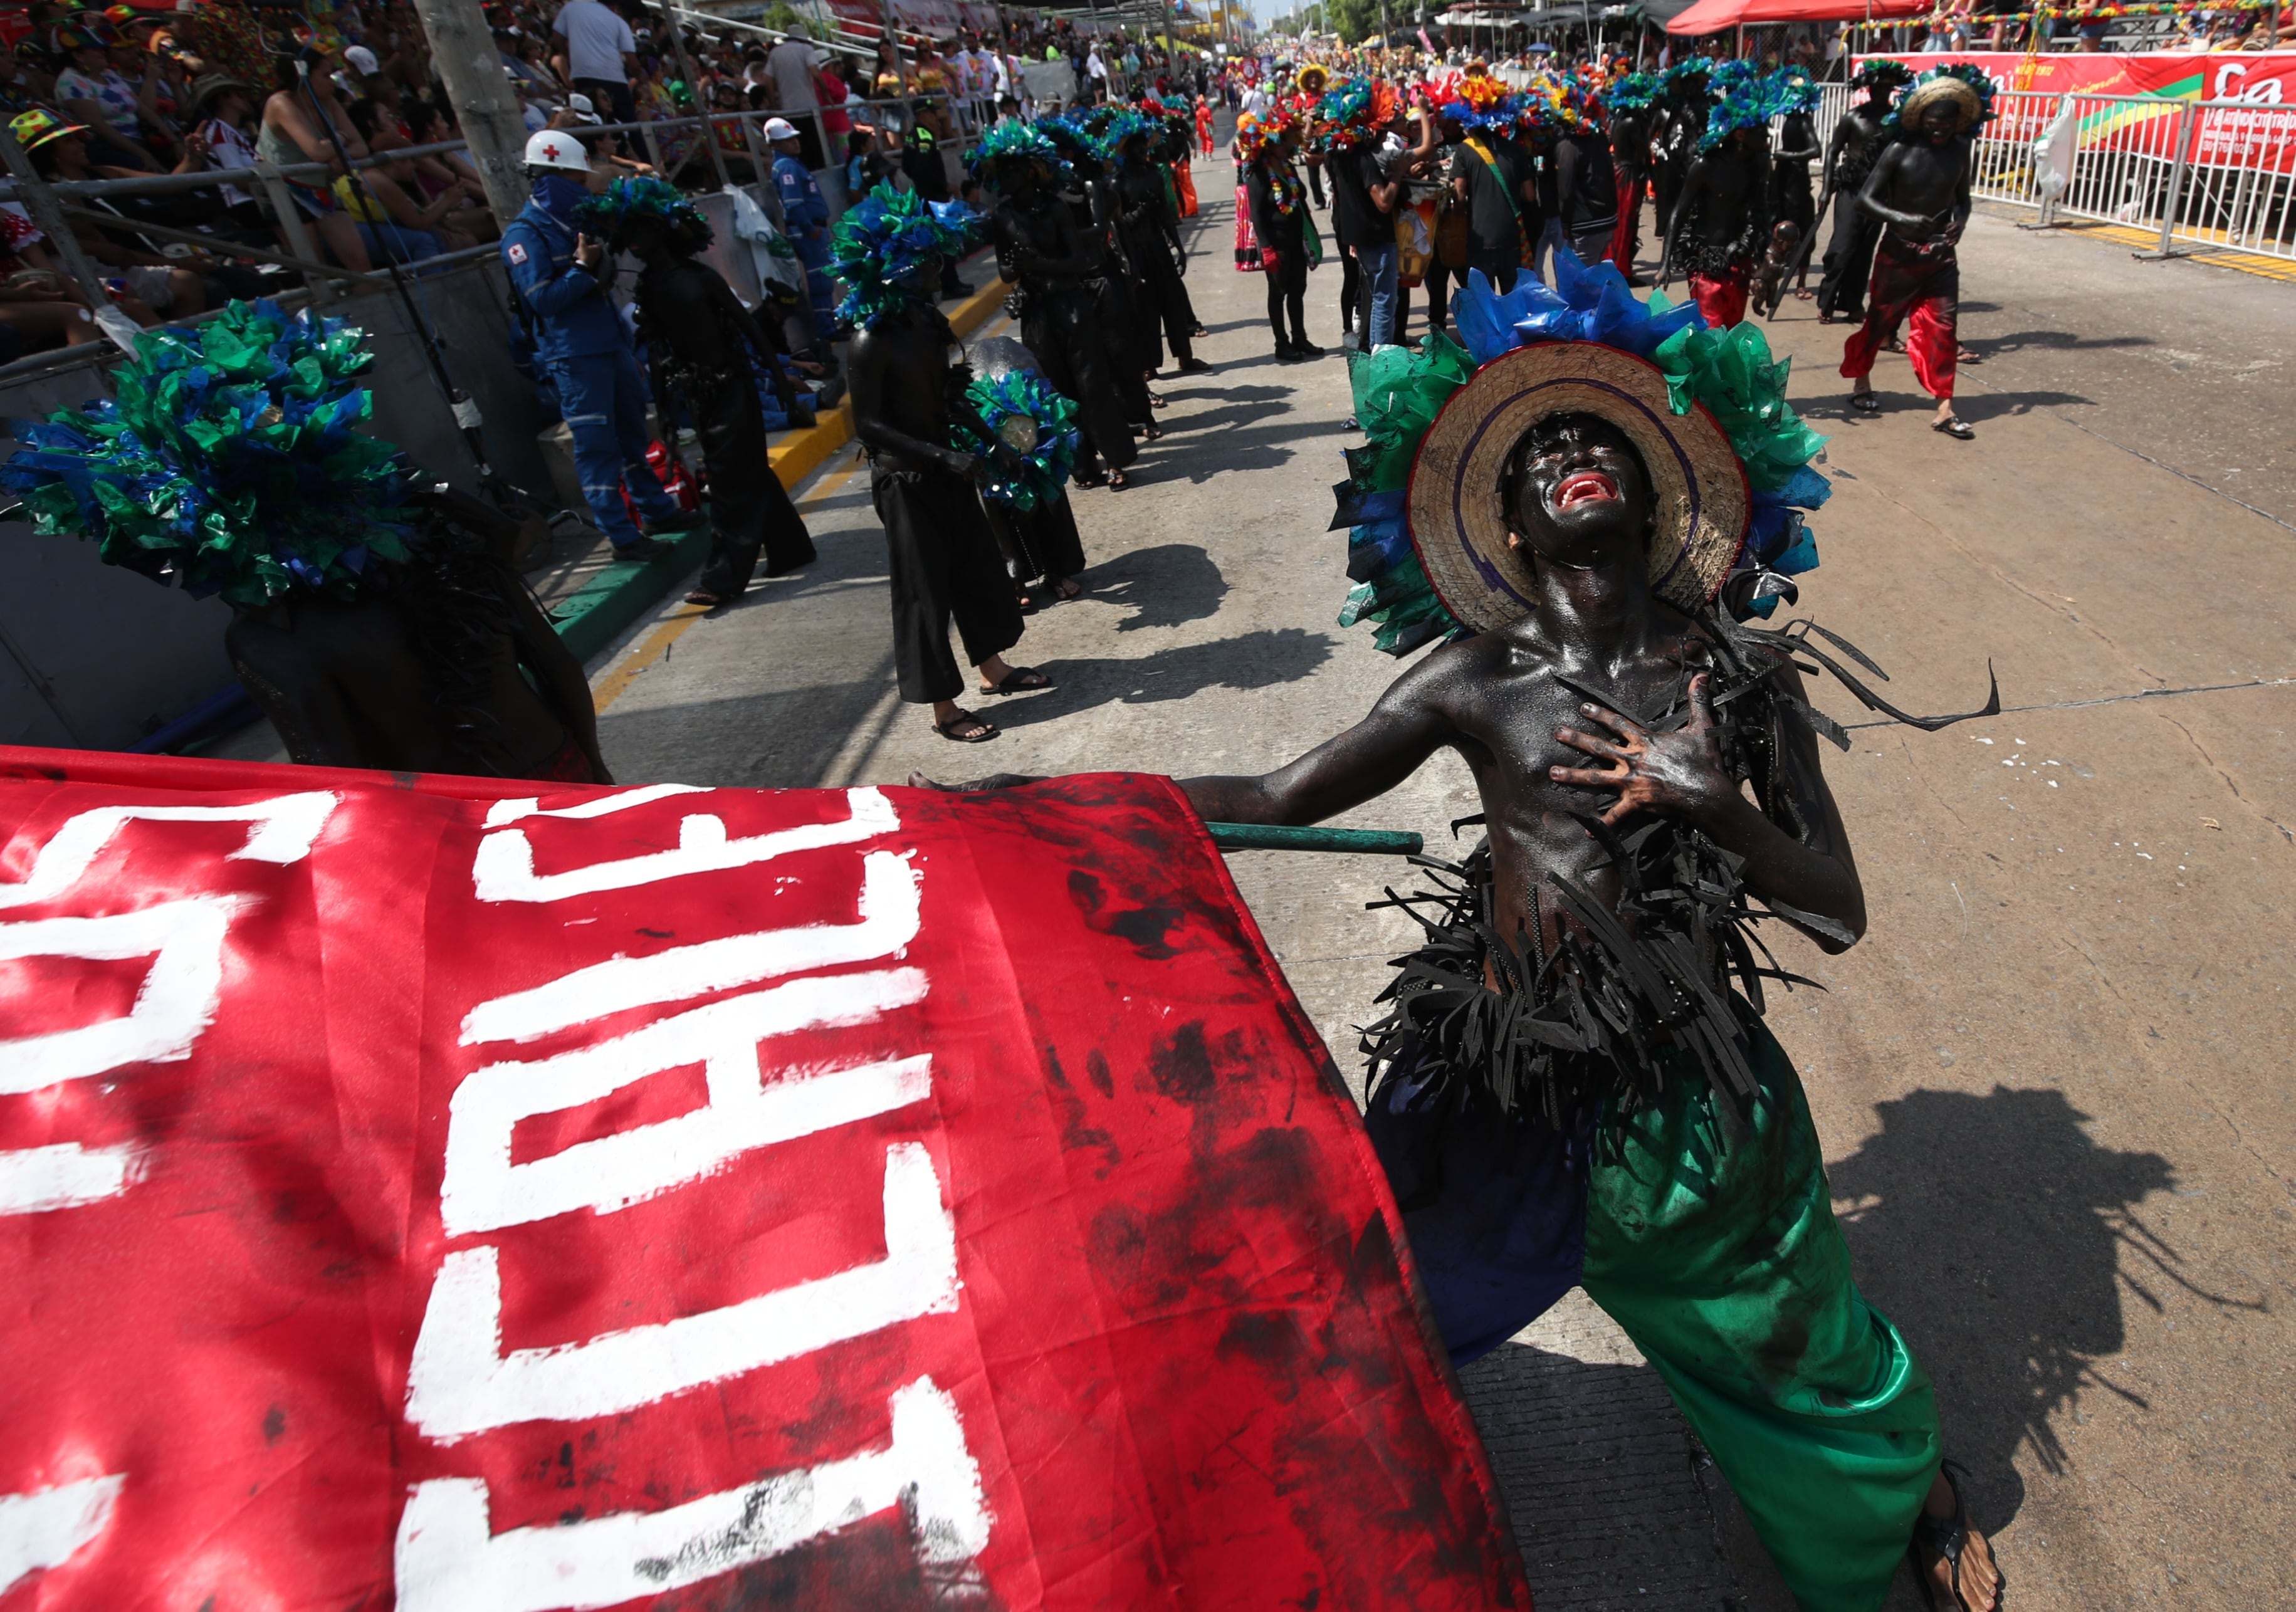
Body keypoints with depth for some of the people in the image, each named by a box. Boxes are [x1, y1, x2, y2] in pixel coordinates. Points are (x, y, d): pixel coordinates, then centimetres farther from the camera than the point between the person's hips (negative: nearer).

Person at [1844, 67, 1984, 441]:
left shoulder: (1959, 151, 3)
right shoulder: (1900, 150, -10)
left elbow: (1962, 198, 14)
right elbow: (1865, 197, -14)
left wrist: (1960, 222, -8)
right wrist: (1901, 219, -29)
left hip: (1940, 254, 3)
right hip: (1898, 252, -3)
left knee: (1941, 328, -3)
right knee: (1879, 321, 10)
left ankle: (1944, 408, -3)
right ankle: (1861, 383, 34)